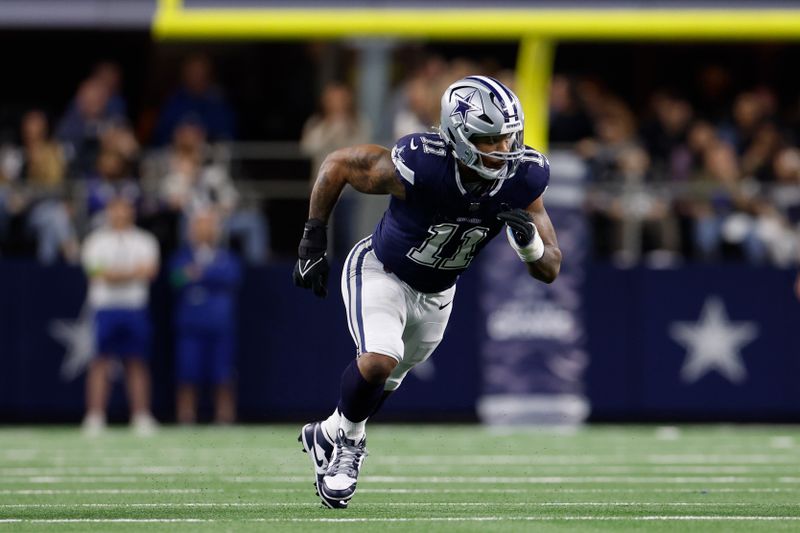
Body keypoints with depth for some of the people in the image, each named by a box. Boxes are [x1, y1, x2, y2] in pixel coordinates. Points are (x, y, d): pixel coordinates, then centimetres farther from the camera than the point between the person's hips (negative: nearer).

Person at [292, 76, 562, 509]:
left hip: (435, 294, 5)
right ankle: (348, 439, 3)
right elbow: (338, 164, -19)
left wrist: (530, 241, -39)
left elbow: (550, 270, -16)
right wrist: (313, 242, -17)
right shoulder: (420, 166, -37)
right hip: (380, 272, -5)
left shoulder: (521, 180, -24)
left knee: (386, 381, 22)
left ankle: (328, 435, 52)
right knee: (378, 361, -28)